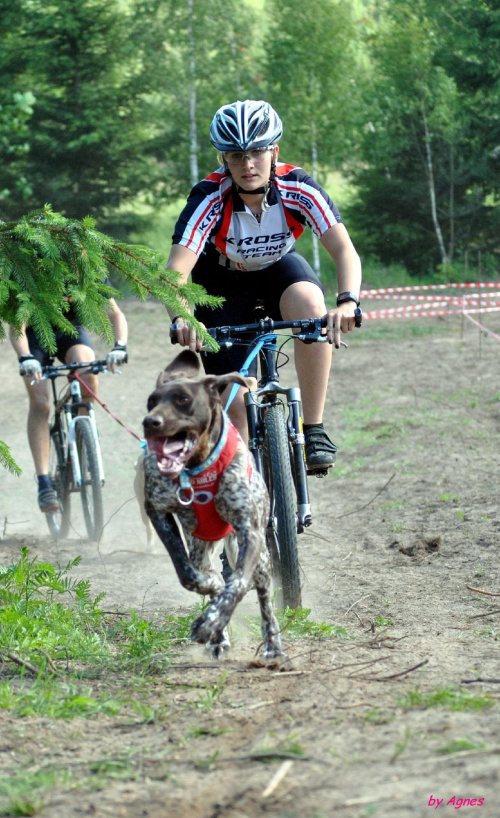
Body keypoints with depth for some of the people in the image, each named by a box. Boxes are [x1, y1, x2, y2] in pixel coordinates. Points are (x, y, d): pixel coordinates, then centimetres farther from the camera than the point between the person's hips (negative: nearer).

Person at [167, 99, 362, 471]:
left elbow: (344, 249, -34)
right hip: (223, 283, -1)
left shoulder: (298, 188, -27)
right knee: (234, 401, -12)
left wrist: (348, 301, -53)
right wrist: (182, 318, -59)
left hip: (278, 267, 1)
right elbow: (177, 269, -39)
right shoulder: (211, 198, -31)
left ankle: (314, 430, -25)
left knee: (310, 304, -35)